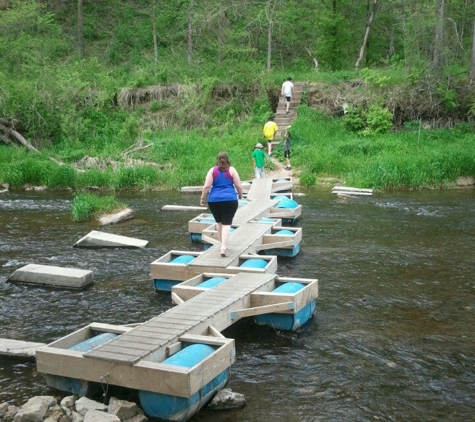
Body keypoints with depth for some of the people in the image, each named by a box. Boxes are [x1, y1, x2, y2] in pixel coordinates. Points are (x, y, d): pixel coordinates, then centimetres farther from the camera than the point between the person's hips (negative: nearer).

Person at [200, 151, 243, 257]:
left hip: (214, 200, 2)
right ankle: (223, 247, -17)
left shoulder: (212, 170, 3)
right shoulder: (232, 170, 0)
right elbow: (238, 186, 0)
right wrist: (240, 194, 19)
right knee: (226, 223, -4)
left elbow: (207, 186, -5)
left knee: (219, 222, 18)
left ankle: (222, 244, 26)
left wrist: (203, 198, 6)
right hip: (229, 200, -2)